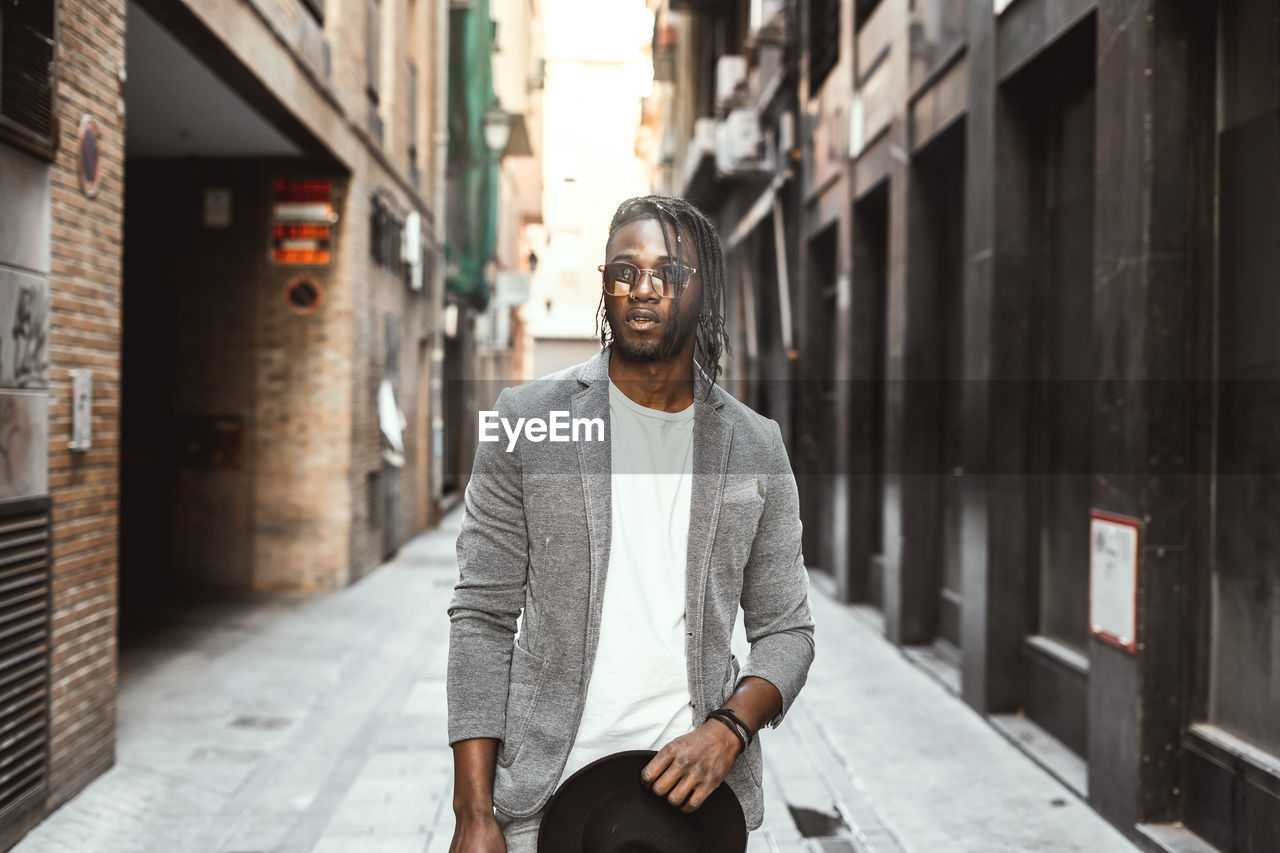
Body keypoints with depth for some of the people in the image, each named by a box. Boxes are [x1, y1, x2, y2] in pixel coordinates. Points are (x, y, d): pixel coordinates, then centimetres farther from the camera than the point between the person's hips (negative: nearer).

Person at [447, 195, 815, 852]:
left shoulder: (756, 448, 3)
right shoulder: (527, 420, -2)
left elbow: (786, 630, 7)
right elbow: (484, 617, -2)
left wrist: (727, 729, -13)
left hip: (691, 792, 2)